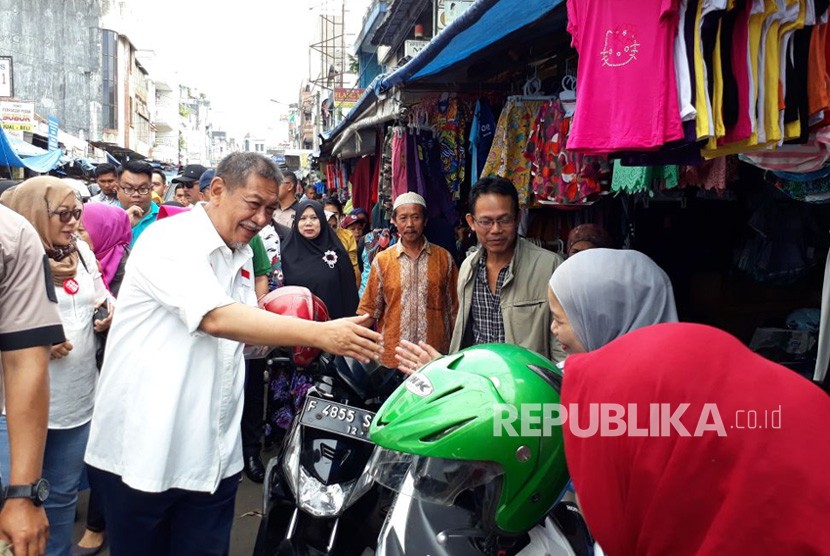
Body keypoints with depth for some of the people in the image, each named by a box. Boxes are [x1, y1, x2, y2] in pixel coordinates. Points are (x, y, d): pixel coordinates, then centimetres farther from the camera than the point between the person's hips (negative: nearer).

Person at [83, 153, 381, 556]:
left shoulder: (241, 256, 11)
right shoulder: (170, 240, -14)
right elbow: (216, 318, -28)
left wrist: (289, 332, -4)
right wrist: (319, 334, -32)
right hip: (142, 451, -6)